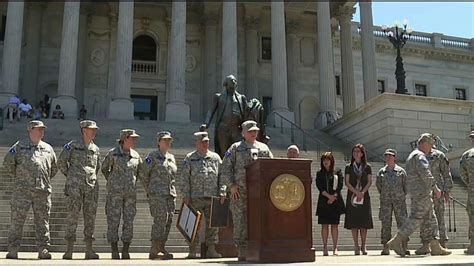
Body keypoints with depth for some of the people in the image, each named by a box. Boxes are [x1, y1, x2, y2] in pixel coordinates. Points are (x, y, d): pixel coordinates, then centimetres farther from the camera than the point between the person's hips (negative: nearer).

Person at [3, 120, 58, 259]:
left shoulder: (48, 148, 15)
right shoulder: (19, 146, 6)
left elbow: (54, 168, 24)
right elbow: (7, 163, 6)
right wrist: (18, 177, 7)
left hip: (43, 191, 2)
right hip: (22, 190, -2)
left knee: (42, 221, 3)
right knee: (17, 220, -1)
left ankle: (43, 250, 7)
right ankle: (13, 250, 5)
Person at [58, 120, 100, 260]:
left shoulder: (96, 149, 13)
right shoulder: (72, 146, 0)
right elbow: (61, 162, 7)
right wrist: (70, 176, 12)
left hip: (91, 187, 4)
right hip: (75, 186, -4)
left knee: (90, 217, 2)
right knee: (72, 216, -4)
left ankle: (89, 250, 6)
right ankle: (69, 249, 0)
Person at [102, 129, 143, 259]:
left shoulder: (135, 155, 6)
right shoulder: (113, 153, -5)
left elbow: (140, 170, 21)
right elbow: (104, 168, 9)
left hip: (131, 192, 4)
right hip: (115, 192, -4)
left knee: (129, 221, 2)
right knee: (113, 221, -1)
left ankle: (126, 251, 9)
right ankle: (114, 251, 6)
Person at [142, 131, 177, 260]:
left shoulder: (172, 157, 17)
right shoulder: (152, 156, -2)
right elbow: (145, 174, -1)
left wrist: (172, 191, 16)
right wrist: (149, 191, 1)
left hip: (171, 194, 7)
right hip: (157, 194, -7)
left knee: (168, 221, 5)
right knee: (160, 220, -14)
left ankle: (161, 248, 14)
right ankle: (154, 250, -11)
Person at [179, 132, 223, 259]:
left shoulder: (215, 157, 12)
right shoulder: (190, 158, 5)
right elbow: (184, 179, 2)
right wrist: (185, 195, -5)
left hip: (213, 197, 2)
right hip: (195, 197, -2)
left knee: (212, 224, 2)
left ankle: (211, 249, 10)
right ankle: (192, 251, 7)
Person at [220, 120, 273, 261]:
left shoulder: (263, 148, 15)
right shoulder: (235, 148, 7)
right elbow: (225, 168, 2)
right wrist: (231, 185, -6)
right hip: (239, 191, -3)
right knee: (240, 222, -3)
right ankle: (242, 252, 3)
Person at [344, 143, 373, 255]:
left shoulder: (367, 167, 10)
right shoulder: (348, 167, 9)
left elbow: (369, 182, 3)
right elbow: (347, 182, 1)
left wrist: (362, 193, -11)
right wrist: (356, 192, -12)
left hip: (364, 197, 0)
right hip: (352, 196, 0)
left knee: (364, 222, -4)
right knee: (353, 222, -4)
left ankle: (363, 246, 3)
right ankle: (356, 246, 1)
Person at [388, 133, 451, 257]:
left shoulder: (411, 156, 24)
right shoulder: (420, 156, -9)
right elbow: (425, 173, -21)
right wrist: (435, 188, -17)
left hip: (416, 194, 11)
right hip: (421, 192, -11)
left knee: (431, 218, 9)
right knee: (416, 218, -12)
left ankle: (435, 246, 8)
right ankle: (396, 241, -12)